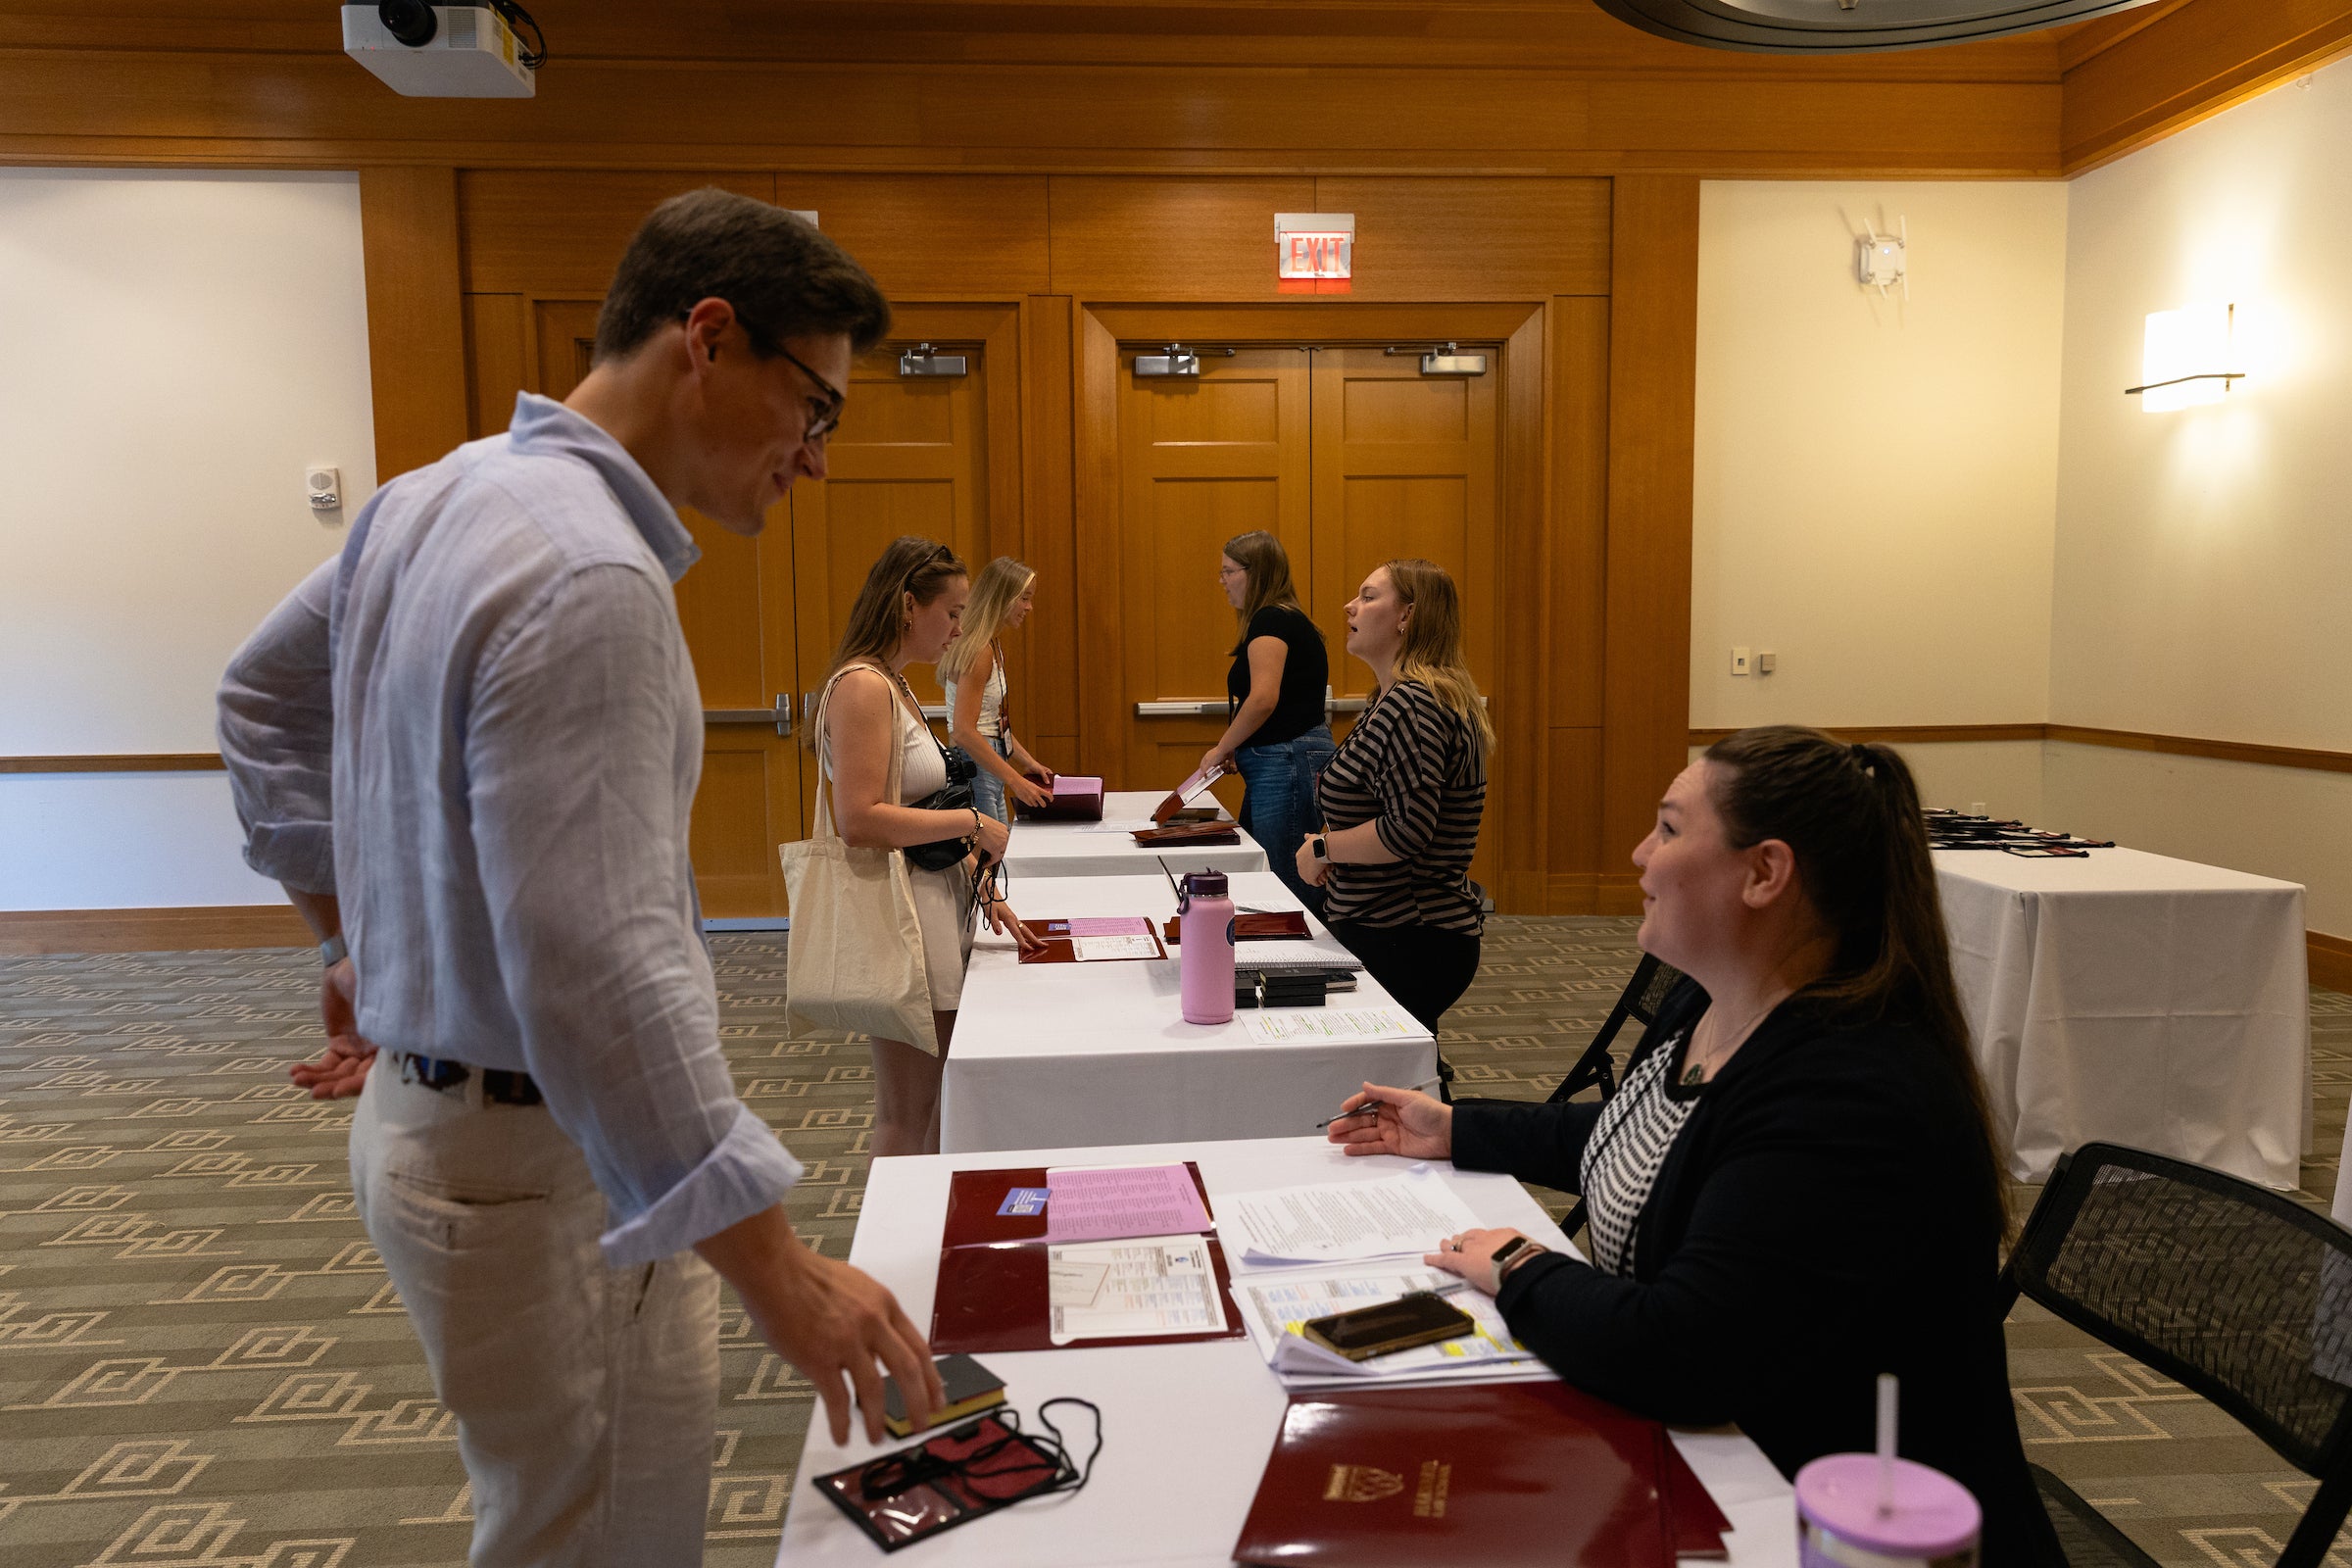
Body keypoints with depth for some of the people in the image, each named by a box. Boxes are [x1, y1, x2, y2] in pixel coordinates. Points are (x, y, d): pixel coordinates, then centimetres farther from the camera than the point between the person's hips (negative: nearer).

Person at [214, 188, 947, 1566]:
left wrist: (358, 928, 23)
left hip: (426, 1113, 10)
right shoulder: (588, 576, -25)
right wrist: (777, 1271, -25)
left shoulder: (437, 496, 6)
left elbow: (263, 696, 22)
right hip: (545, 1168, -10)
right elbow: (601, 974, -30)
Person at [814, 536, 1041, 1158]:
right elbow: (860, 820, -25)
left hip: (935, 909, 10)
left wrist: (982, 889, 11)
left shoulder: (895, 687, 14)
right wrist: (972, 821, -16)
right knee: (906, 1116, 2)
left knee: (942, 1103, 18)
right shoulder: (862, 687, -17)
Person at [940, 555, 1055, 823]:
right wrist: (1016, 781, -25)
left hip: (990, 770, 10)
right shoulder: (978, 651, -17)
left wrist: (1028, 762, 13)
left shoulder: (994, 648, 14)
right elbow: (963, 732, -24)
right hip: (973, 771, -10)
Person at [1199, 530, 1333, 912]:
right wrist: (1235, 749, 9)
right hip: (1278, 762, 11)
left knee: (1286, 888, -10)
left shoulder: (1272, 621, -10)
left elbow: (1263, 699, -22)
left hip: (1286, 762, -11)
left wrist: (1222, 748, -9)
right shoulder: (1287, 621, 20)